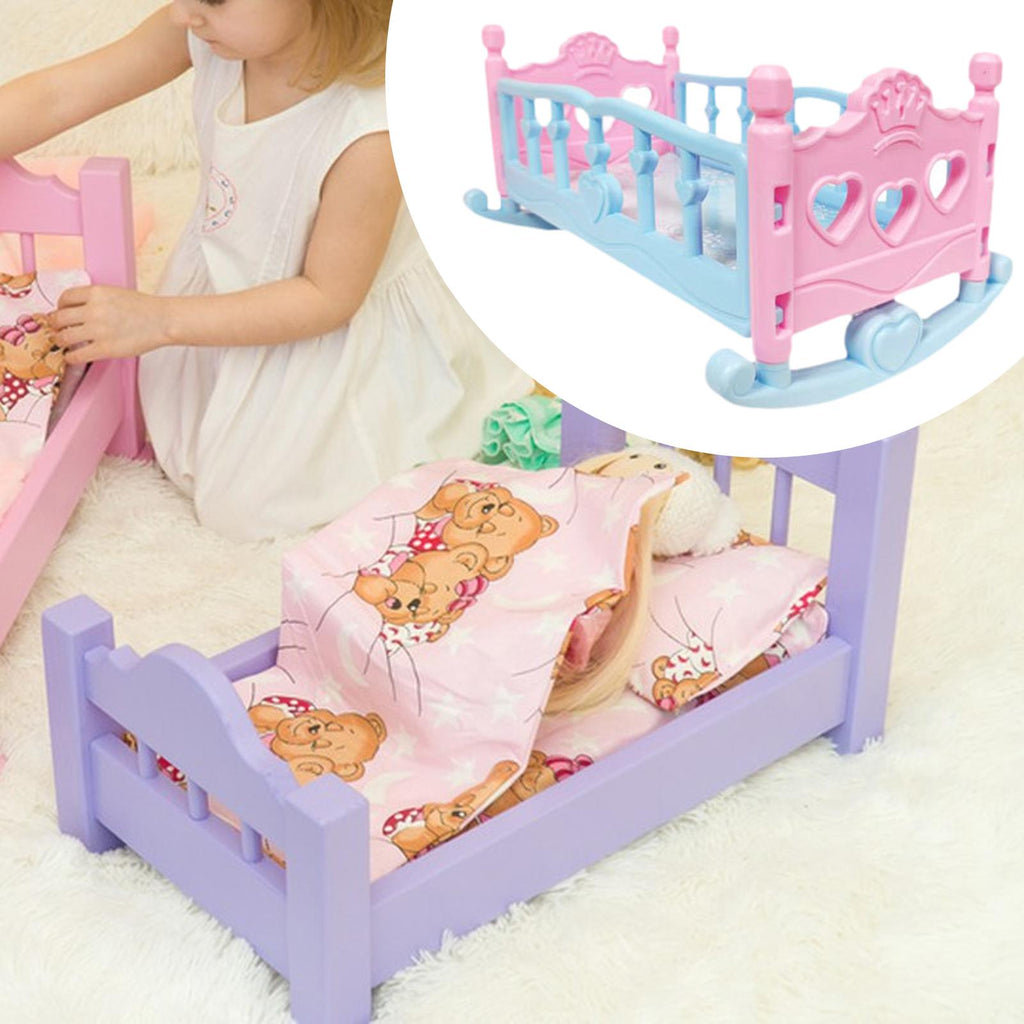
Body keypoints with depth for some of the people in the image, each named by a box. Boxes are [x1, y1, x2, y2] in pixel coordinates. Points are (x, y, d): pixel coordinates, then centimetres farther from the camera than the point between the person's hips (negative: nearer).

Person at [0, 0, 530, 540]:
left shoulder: (370, 135, -40)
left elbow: (328, 298, -28)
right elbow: (55, 98, -18)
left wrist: (160, 320, -28)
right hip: (228, 283, 6)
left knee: (248, 502, 6)